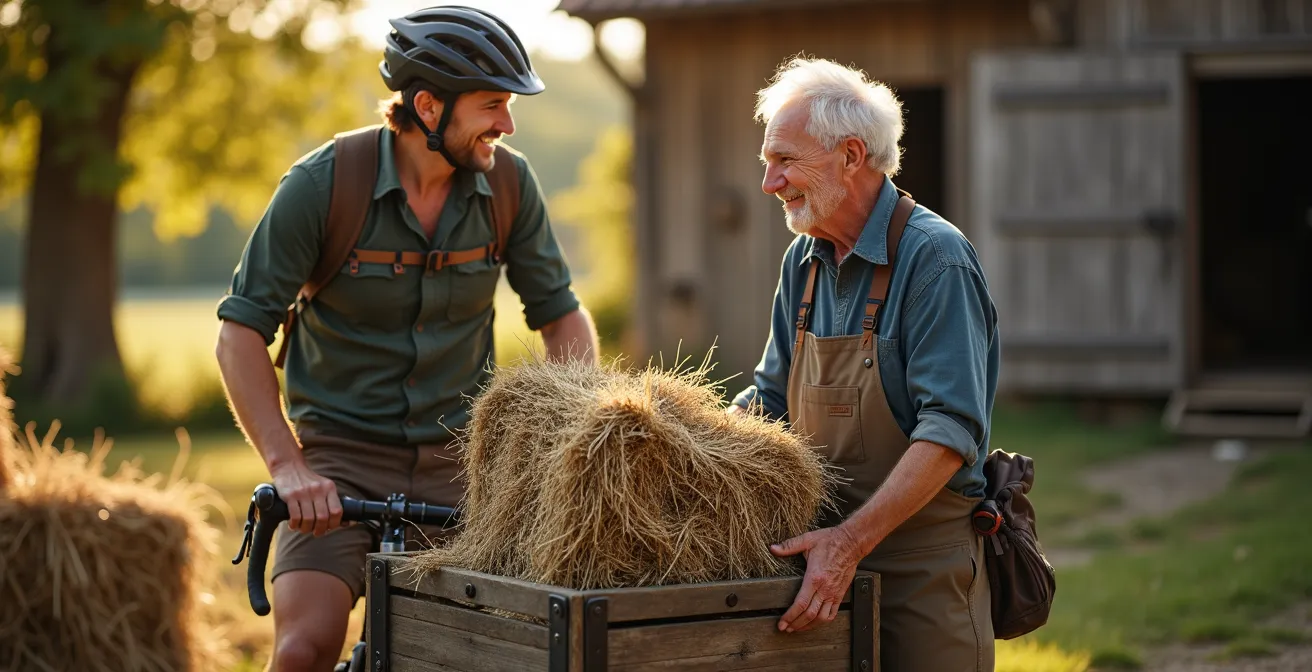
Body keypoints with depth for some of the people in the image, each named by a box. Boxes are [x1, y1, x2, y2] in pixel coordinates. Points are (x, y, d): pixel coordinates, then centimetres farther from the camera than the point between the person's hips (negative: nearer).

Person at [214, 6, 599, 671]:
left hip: (459, 457, 3)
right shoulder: (322, 184, -13)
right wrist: (286, 466, -22)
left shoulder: (509, 183, -3)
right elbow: (241, 335, -11)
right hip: (342, 454, -3)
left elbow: (561, 314, 7)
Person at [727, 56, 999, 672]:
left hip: (924, 571, -7)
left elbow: (950, 431, -22)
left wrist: (850, 541, -28)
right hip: (829, 556, 7)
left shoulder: (934, 260, -15)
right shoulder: (803, 263, 10)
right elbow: (768, 399, 18)